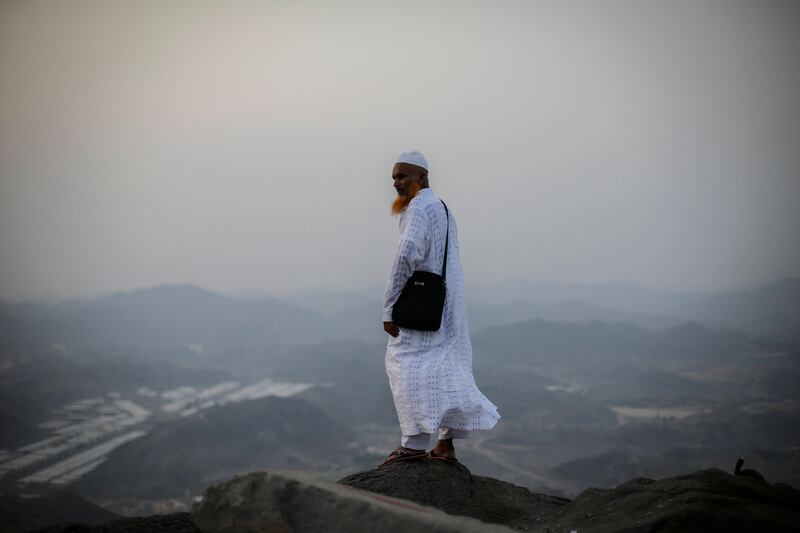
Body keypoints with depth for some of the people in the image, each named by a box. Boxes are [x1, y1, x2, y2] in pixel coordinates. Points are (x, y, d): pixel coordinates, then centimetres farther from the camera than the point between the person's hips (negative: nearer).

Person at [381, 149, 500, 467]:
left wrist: (389, 308, -21)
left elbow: (407, 256, -24)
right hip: (446, 306, 10)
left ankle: (415, 443, -10)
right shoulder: (442, 209, 18)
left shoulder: (420, 208, -12)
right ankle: (447, 443, 16)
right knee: (444, 369, 12)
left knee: (408, 365, -7)